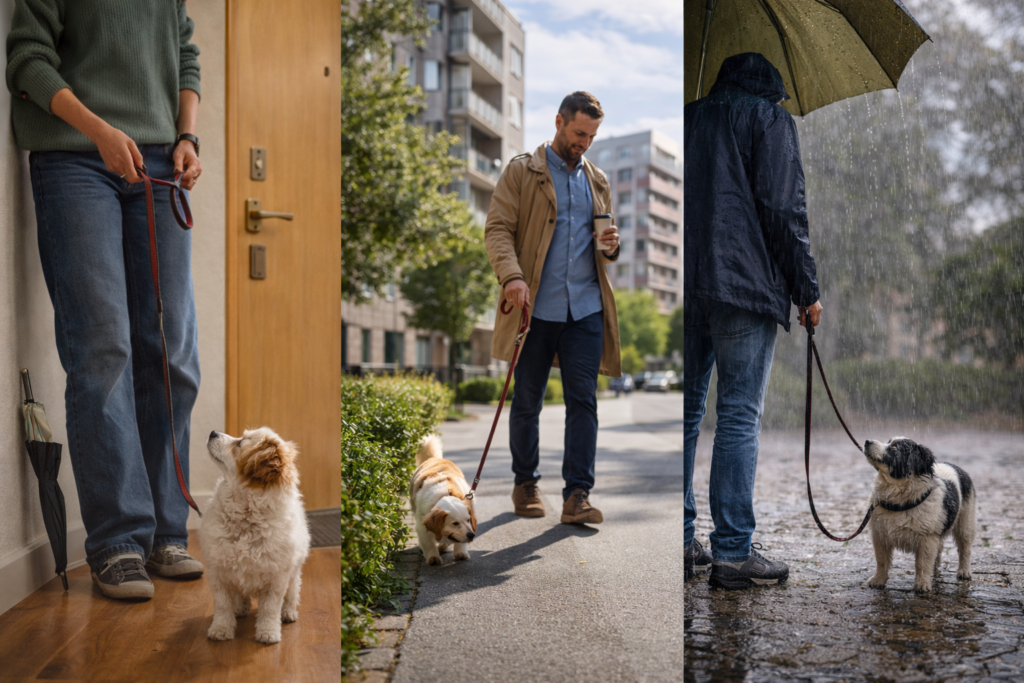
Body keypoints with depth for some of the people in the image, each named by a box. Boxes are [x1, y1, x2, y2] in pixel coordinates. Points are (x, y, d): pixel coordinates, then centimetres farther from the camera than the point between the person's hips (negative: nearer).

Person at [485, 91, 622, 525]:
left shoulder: (598, 181, 18)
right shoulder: (522, 172, 4)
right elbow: (497, 229, -6)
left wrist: (612, 246, 0)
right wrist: (511, 275, -24)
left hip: (585, 308, 3)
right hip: (535, 307, -3)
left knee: (583, 400, -4)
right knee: (527, 401, 7)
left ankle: (577, 495, -1)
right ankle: (526, 483, 24)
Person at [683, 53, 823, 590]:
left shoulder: (690, 115, 18)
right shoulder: (769, 117, 2)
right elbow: (783, 209, -7)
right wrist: (807, 290, -1)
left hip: (685, 287, 6)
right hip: (745, 285, -5)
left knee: (686, 411, 10)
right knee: (739, 418, -4)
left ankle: (680, 543, 13)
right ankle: (732, 553, -1)